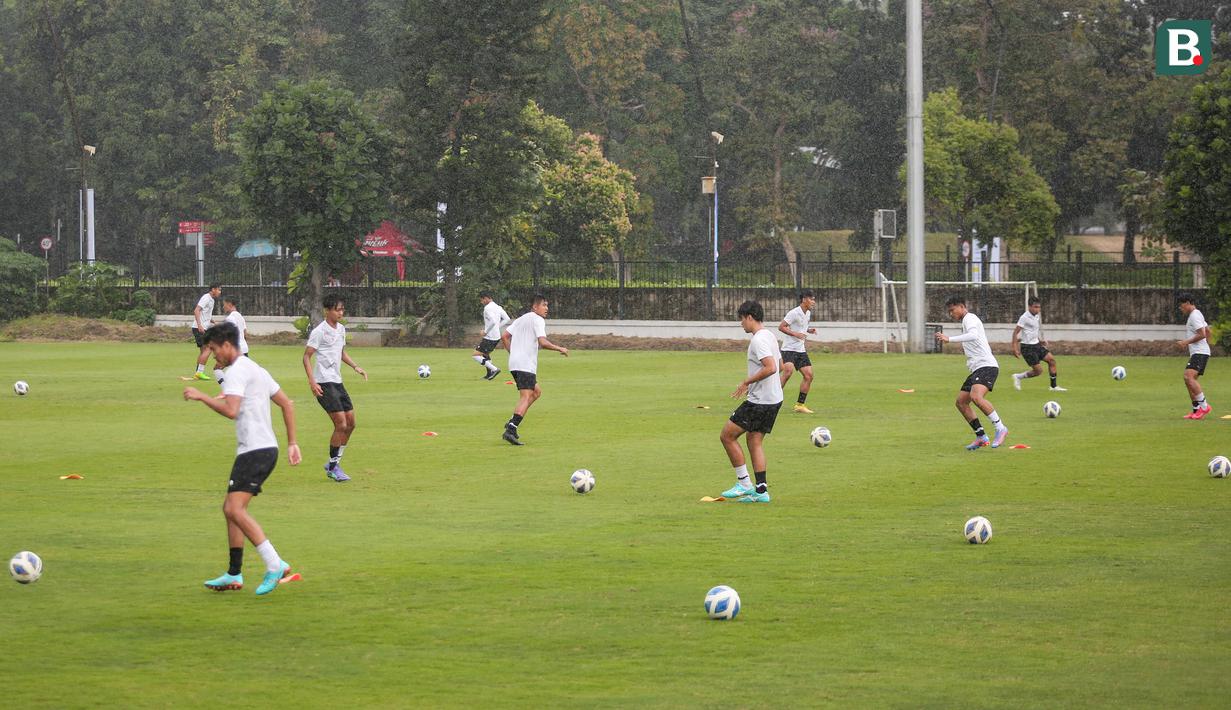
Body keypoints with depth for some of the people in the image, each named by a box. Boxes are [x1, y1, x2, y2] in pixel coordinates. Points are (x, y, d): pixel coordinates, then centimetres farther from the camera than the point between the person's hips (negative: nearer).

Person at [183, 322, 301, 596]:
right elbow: (287, 404, 24)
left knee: (235, 509, -17)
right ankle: (234, 575, 16)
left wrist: (201, 396, -13)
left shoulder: (237, 371, -10)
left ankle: (274, 564, -22)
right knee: (231, 509, 13)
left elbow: (231, 410, -25)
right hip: (267, 448, 10)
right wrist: (292, 443, 25)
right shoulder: (255, 369, 21)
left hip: (254, 450, -10)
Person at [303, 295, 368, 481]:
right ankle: (333, 467, -1)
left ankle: (334, 463, 19)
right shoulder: (319, 332, -12)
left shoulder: (341, 329, 12)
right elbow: (306, 356, -11)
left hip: (337, 382, 8)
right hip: (324, 384, -8)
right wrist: (312, 382, -20)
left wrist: (356, 367, 11)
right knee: (341, 424, -13)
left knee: (350, 423, 7)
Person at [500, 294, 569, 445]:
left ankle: (512, 423, 9)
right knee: (526, 397, -13)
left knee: (536, 392, 20)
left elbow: (504, 337, 19)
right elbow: (542, 342, -18)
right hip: (526, 365, -9)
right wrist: (560, 349, -8)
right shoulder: (538, 320, -5)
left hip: (514, 363, 9)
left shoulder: (520, 319, 21)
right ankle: (511, 430, -25)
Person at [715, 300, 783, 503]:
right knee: (754, 441, 13)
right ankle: (761, 491, 8)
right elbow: (779, 366, 25)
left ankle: (744, 483, -1)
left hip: (759, 401, -10)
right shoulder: (770, 336, 14)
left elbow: (770, 368, -28)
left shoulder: (758, 340, -17)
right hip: (774, 399, 10)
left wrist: (747, 381, -18)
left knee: (727, 435, -2)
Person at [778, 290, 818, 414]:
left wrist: (808, 331, 8)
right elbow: (781, 327, -16)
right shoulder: (794, 313, -14)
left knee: (808, 376, 0)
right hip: (789, 349, -8)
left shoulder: (808, 313, 13)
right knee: (788, 371, -27)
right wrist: (796, 334, -23)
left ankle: (800, 404, 9)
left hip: (801, 350, 8)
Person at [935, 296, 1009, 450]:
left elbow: (973, 335, -28)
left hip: (986, 366, -11)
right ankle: (981, 437, 7)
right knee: (961, 402, 6)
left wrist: (949, 339, -31)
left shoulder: (970, 319, -5)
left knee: (976, 397, -30)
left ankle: (1000, 428, -23)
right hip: (977, 369, 11)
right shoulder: (968, 321, 26)